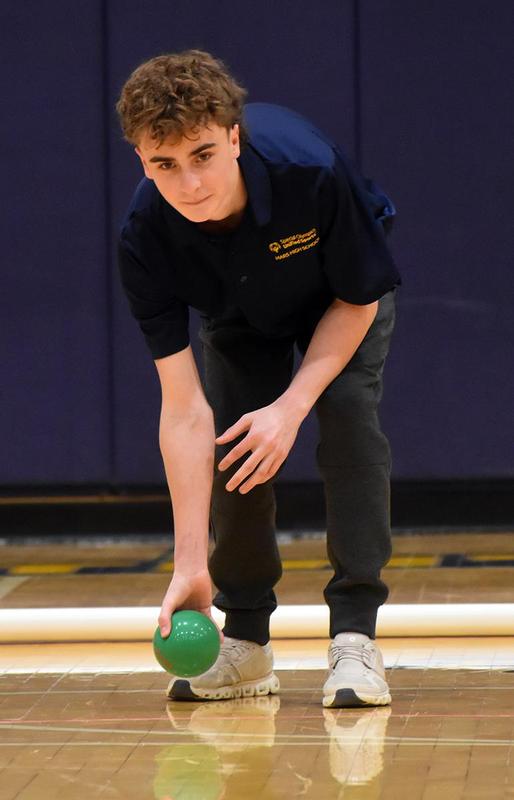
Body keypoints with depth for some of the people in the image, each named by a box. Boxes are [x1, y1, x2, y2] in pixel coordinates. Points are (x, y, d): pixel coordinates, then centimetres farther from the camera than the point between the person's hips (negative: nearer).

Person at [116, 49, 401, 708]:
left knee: (348, 411, -23)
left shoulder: (312, 170, -42)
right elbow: (184, 409, -32)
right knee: (232, 436, -12)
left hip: (344, 293, -2)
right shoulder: (145, 237, -35)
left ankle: (354, 636, -18)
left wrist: (292, 407, -33)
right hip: (241, 312, 2)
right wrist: (190, 566, -34)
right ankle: (245, 641, 6)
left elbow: (357, 301, -22)